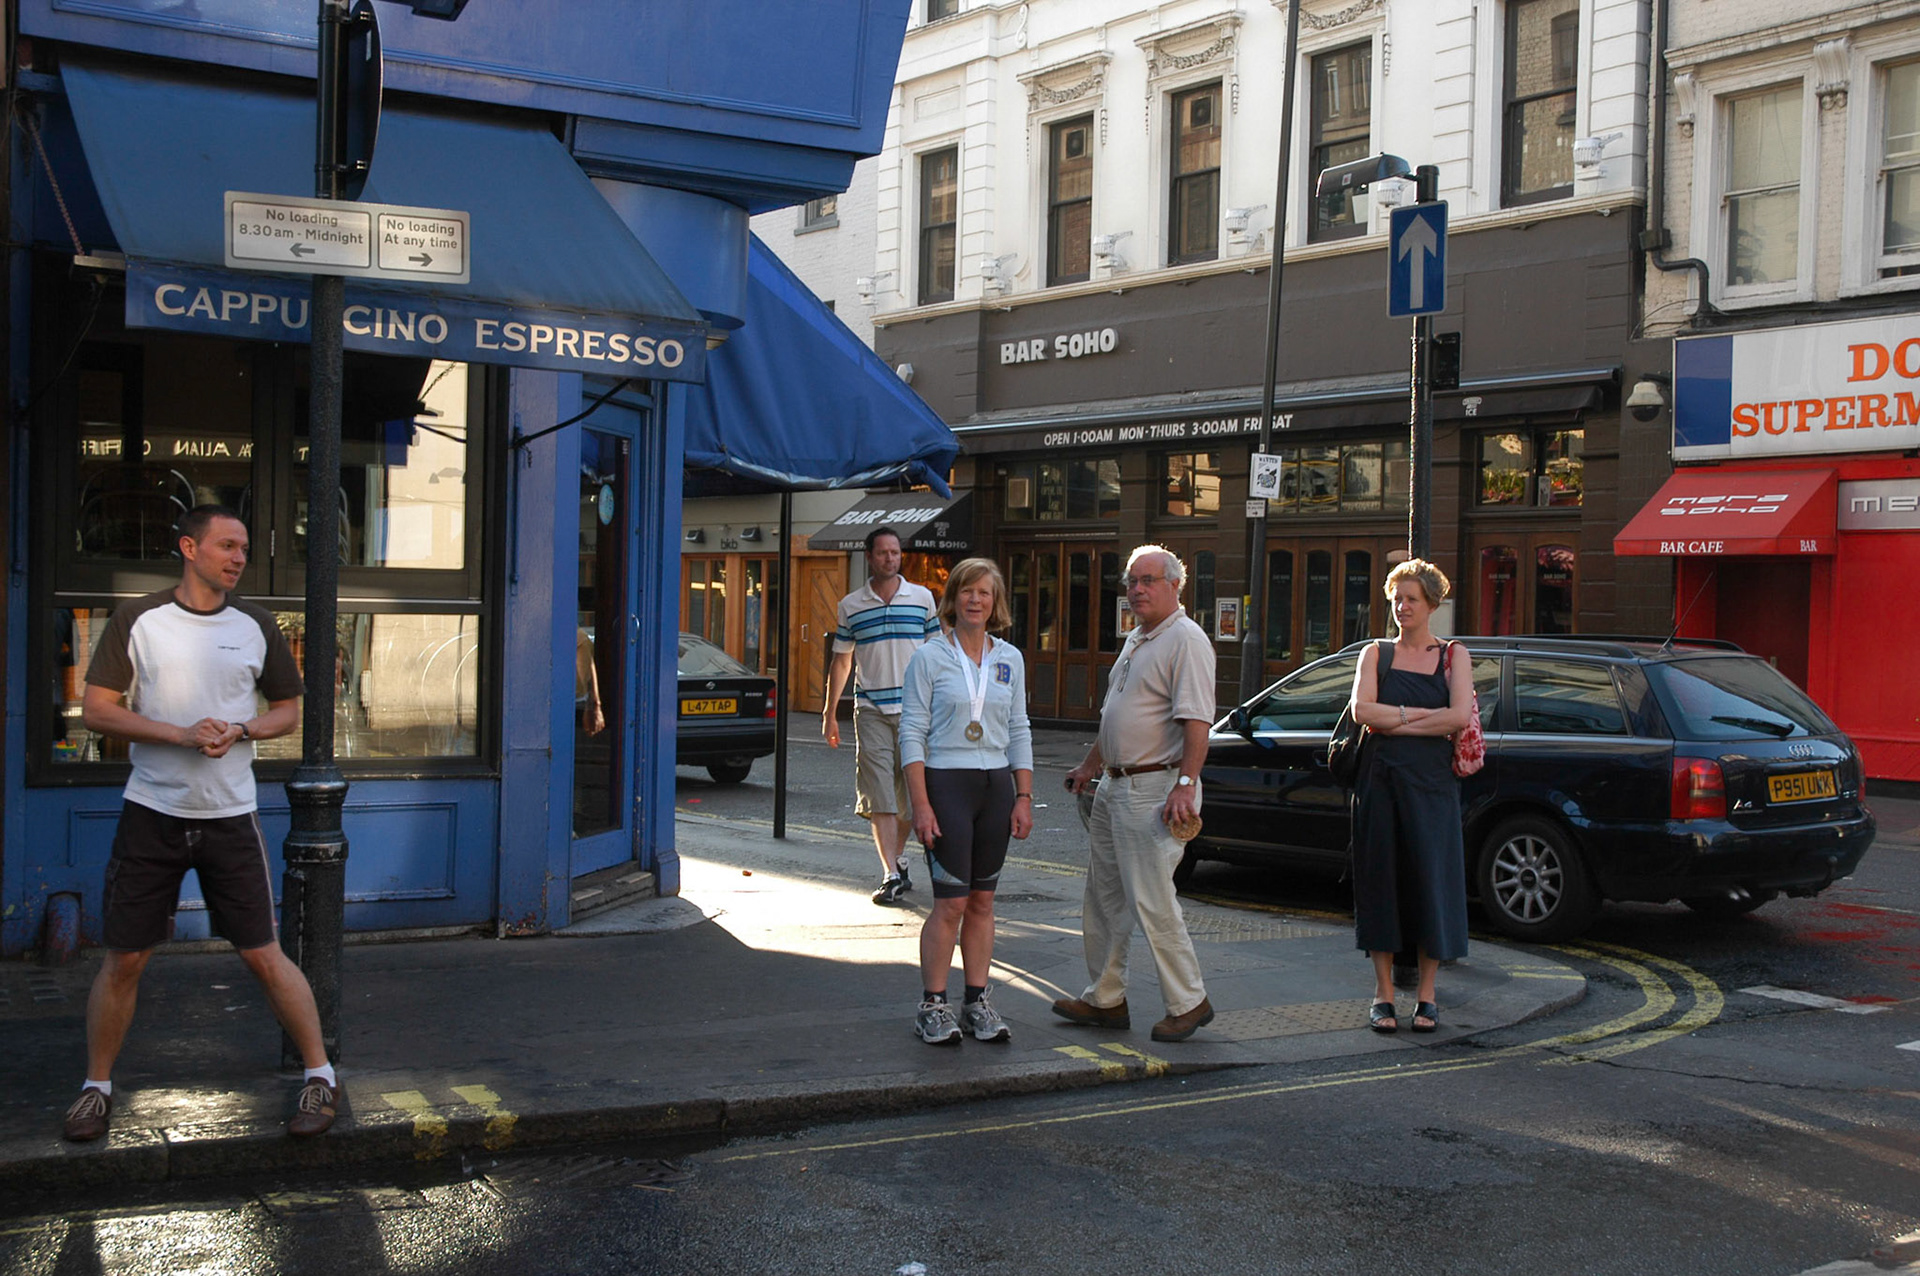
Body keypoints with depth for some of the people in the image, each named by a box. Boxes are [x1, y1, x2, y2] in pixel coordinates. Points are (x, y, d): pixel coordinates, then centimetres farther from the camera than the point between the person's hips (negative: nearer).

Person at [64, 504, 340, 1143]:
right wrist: (182, 735, -16)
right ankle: (97, 1085, 23)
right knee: (124, 958, 5)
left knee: (263, 954, 1)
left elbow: (288, 710, 12)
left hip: (230, 815, 1)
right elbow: (95, 709, -4)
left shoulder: (256, 626, 4)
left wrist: (237, 731, -10)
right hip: (151, 811, 0)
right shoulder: (137, 620, -2)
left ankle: (320, 1077, 13)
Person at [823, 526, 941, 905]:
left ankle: (897, 856, 27)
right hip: (870, 710, 0)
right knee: (879, 797, -8)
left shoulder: (923, 598, 6)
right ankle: (892, 874, -8)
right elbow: (841, 662, 13)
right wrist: (830, 714, 11)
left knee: (910, 793, 5)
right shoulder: (851, 606, 7)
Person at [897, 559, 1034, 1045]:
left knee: (982, 901, 8)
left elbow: (1019, 732, 13)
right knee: (951, 902, -6)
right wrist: (920, 804, -12)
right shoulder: (929, 658, -3)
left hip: (996, 786, 4)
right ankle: (932, 1005, 4)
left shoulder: (1010, 659, 9)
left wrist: (1024, 796, 5)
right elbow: (912, 732, -5)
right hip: (946, 783, -4)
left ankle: (977, 1002, 15)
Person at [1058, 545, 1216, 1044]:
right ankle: (1104, 999, 22)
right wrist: (1090, 765, 29)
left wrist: (1185, 784, -28)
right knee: (1103, 898, 13)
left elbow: (1196, 720, -21)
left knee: (1152, 901, -7)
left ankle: (1188, 1002, 6)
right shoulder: (1136, 640, 17)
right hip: (1115, 787, 10)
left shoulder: (1185, 639, -13)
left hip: (1156, 791, -10)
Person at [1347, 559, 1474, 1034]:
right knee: (1381, 878, 2)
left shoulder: (1453, 655, 7)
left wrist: (1395, 722, -10)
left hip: (1431, 782, -1)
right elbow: (1362, 710, -7)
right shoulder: (1376, 654, 9)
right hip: (1380, 780, 1)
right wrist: (1421, 714, -11)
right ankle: (1383, 992, 9)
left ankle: (1426, 995, 9)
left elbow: (1461, 715, -9)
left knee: (1432, 879, 0)